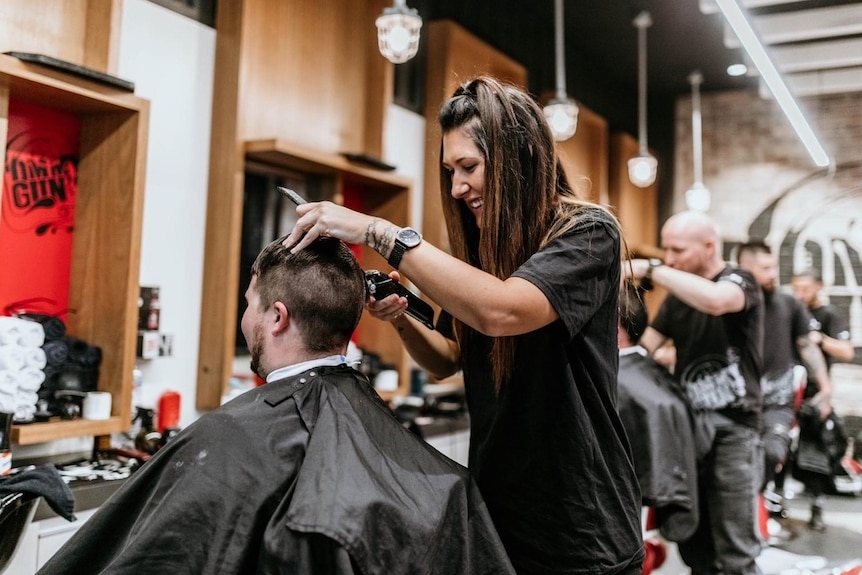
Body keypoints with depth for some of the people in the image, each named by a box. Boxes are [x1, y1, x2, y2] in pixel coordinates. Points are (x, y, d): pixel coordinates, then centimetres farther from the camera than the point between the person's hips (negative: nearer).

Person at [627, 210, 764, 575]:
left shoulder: (740, 282, -7)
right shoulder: (677, 296, 14)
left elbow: (715, 300, -32)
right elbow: (642, 347, 9)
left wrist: (649, 269, -27)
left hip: (732, 427, -6)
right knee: (692, 543, 14)